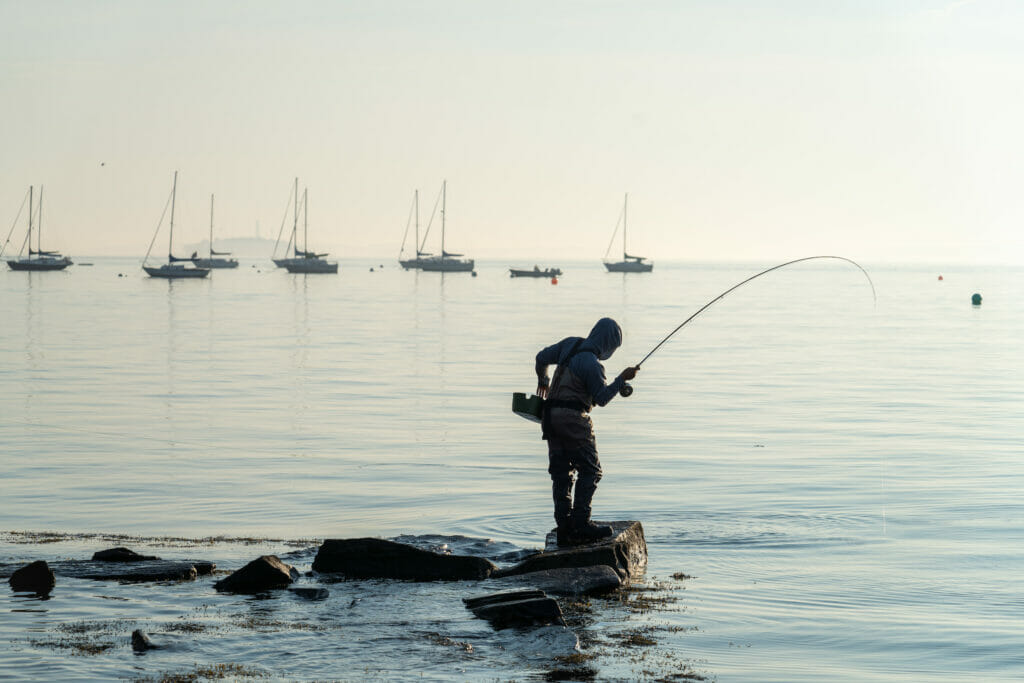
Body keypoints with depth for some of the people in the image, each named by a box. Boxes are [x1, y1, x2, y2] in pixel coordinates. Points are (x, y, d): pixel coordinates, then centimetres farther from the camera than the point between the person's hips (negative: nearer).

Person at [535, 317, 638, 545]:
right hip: (573, 417, -9)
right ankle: (581, 524, -9)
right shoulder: (591, 363, -17)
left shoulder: (570, 344, 7)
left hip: (551, 417, 9)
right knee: (590, 470, -2)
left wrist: (543, 380, 36)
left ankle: (564, 528, 6)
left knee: (561, 473, 8)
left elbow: (542, 358, 19)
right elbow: (602, 398, -10)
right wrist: (622, 379, -3)